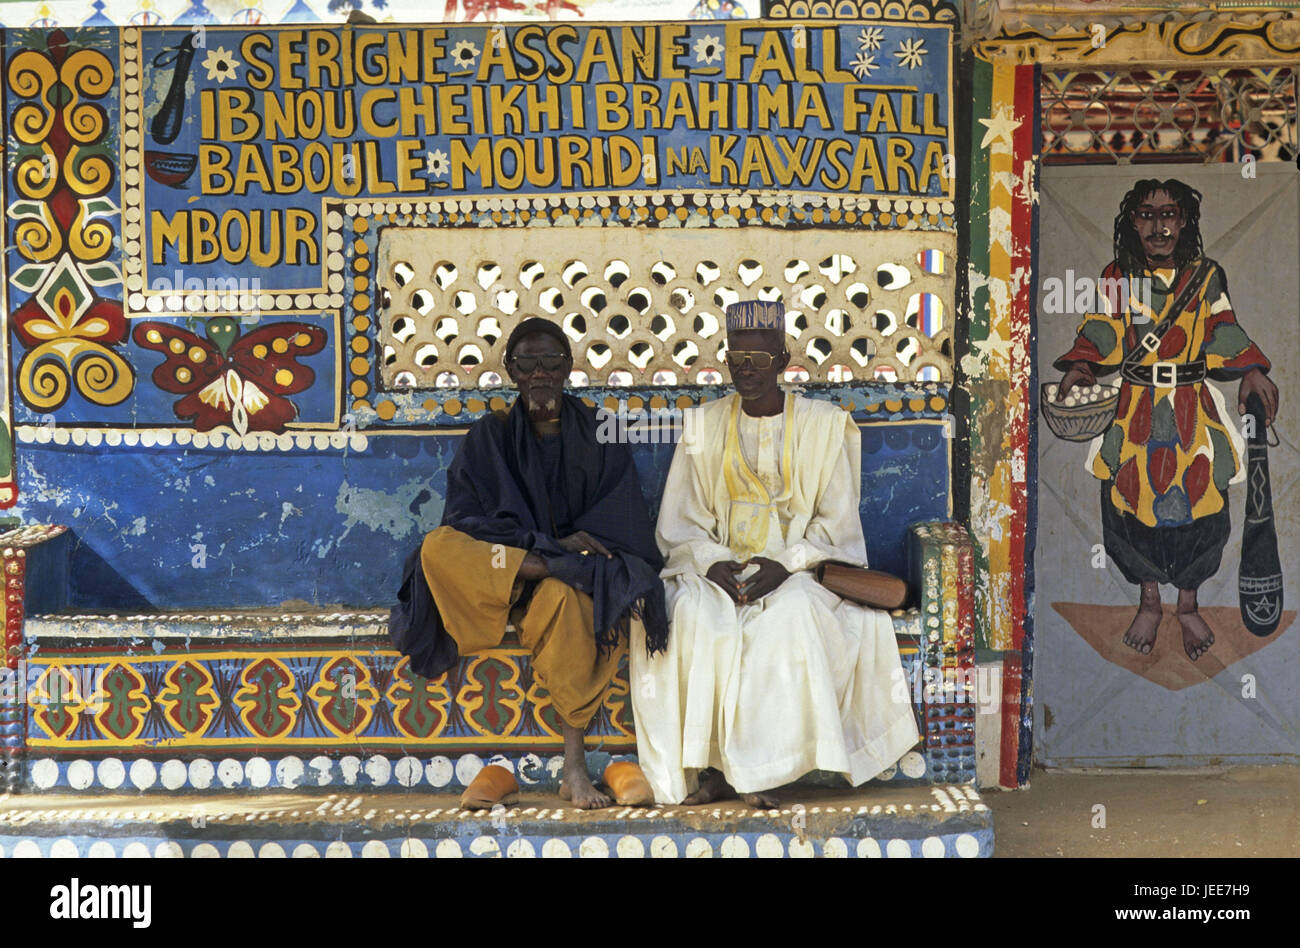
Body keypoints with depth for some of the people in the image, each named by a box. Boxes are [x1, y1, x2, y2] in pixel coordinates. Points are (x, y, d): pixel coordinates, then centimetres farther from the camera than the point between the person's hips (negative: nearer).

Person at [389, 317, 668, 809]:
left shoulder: (599, 432, 10)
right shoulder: (489, 435, 8)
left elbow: (622, 520, 3)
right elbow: (468, 519, -4)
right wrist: (549, 546, -17)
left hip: (587, 571, -1)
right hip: (492, 562, 1)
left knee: (563, 598, -38)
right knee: (438, 549, -30)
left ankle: (574, 764, -36)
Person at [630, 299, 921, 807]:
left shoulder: (824, 426, 4)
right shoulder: (703, 426, 10)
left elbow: (837, 523, 0)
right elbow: (679, 523, 7)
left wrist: (786, 564, -17)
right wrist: (712, 563, -13)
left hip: (800, 570, -2)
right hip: (717, 568, 2)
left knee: (791, 612, -35)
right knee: (691, 613, -31)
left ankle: (756, 765, -25)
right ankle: (707, 764, -24)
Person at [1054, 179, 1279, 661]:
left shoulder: (1205, 277, 4)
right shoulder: (1116, 277, 4)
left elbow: (1223, 334, 0)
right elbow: (1101, 332, -2)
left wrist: (1251, 372, -17)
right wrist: (1079, 366, -22)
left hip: (1191, 413, 0)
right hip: (1134, 411, 0)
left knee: (1196, 506, 1)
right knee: (1133, 504, 2)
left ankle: (1187, 607, 22)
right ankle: (1149, 603, 24)